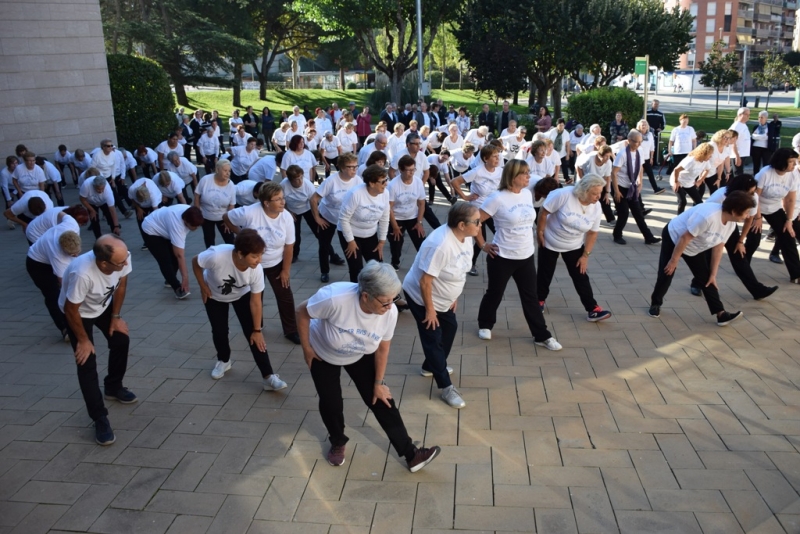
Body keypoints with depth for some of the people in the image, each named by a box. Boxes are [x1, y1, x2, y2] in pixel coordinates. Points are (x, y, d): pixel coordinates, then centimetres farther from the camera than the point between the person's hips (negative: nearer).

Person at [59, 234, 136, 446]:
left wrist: (116, 316, -1)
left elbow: (121, 284, -9)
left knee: (121, 341, 9)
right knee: (87, 363, -7)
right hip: (78, 312, -5)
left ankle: (113, 387, 36)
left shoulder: (122, 257, -31)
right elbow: (70, 310, -29)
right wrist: (83, 340, -16)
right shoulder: (82, 274, -46)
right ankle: (100, 419, 3)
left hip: (104, 304, 5)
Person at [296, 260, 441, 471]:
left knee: (381, 400, -1)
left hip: (360, 356, 2)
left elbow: (383, 349, -12)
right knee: (331, 403, 5)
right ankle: (338, 443, 37)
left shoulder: (390, 312, -29)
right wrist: (306, 348, -16)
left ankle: (410, 455, 6)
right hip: (323, 354, -2)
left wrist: (379, 383, -4)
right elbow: (302, 312, -24)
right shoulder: (335, 298, -43)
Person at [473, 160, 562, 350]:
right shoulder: (497, 198, -17)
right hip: (502, 257, -5)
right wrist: (483, 245, -10)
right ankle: (485, 325, 36)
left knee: (531, 297, 12)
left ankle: (542, 336, 21)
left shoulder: (528, 194, 2)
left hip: (526, 256, 5)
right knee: (495, 294, 13)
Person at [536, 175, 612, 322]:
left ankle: (592, 309, 6)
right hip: (549, 243, -3)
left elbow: (592, 233, -4)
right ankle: (540, 300, 35)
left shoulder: (596, 208, -15)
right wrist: (539, 233, -15)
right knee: (545, 274, 12)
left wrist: (585, 255, -4)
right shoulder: (563, 195, -30)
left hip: (574, 247, 3)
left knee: (580, 276, 1)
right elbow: (544, 212, -21)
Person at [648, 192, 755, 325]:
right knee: (666, 275, -3)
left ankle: (720, 314, 3)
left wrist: (713, 275, 1)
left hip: (694, 248, 7)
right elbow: (685, 238, -31)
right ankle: (655, 303, 22)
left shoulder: (731, 223, -12)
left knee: (706, 278, 3)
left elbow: (718, 249, -3)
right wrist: (674, 260, -22)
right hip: (674, 238, -7)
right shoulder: (707, 216, -40)